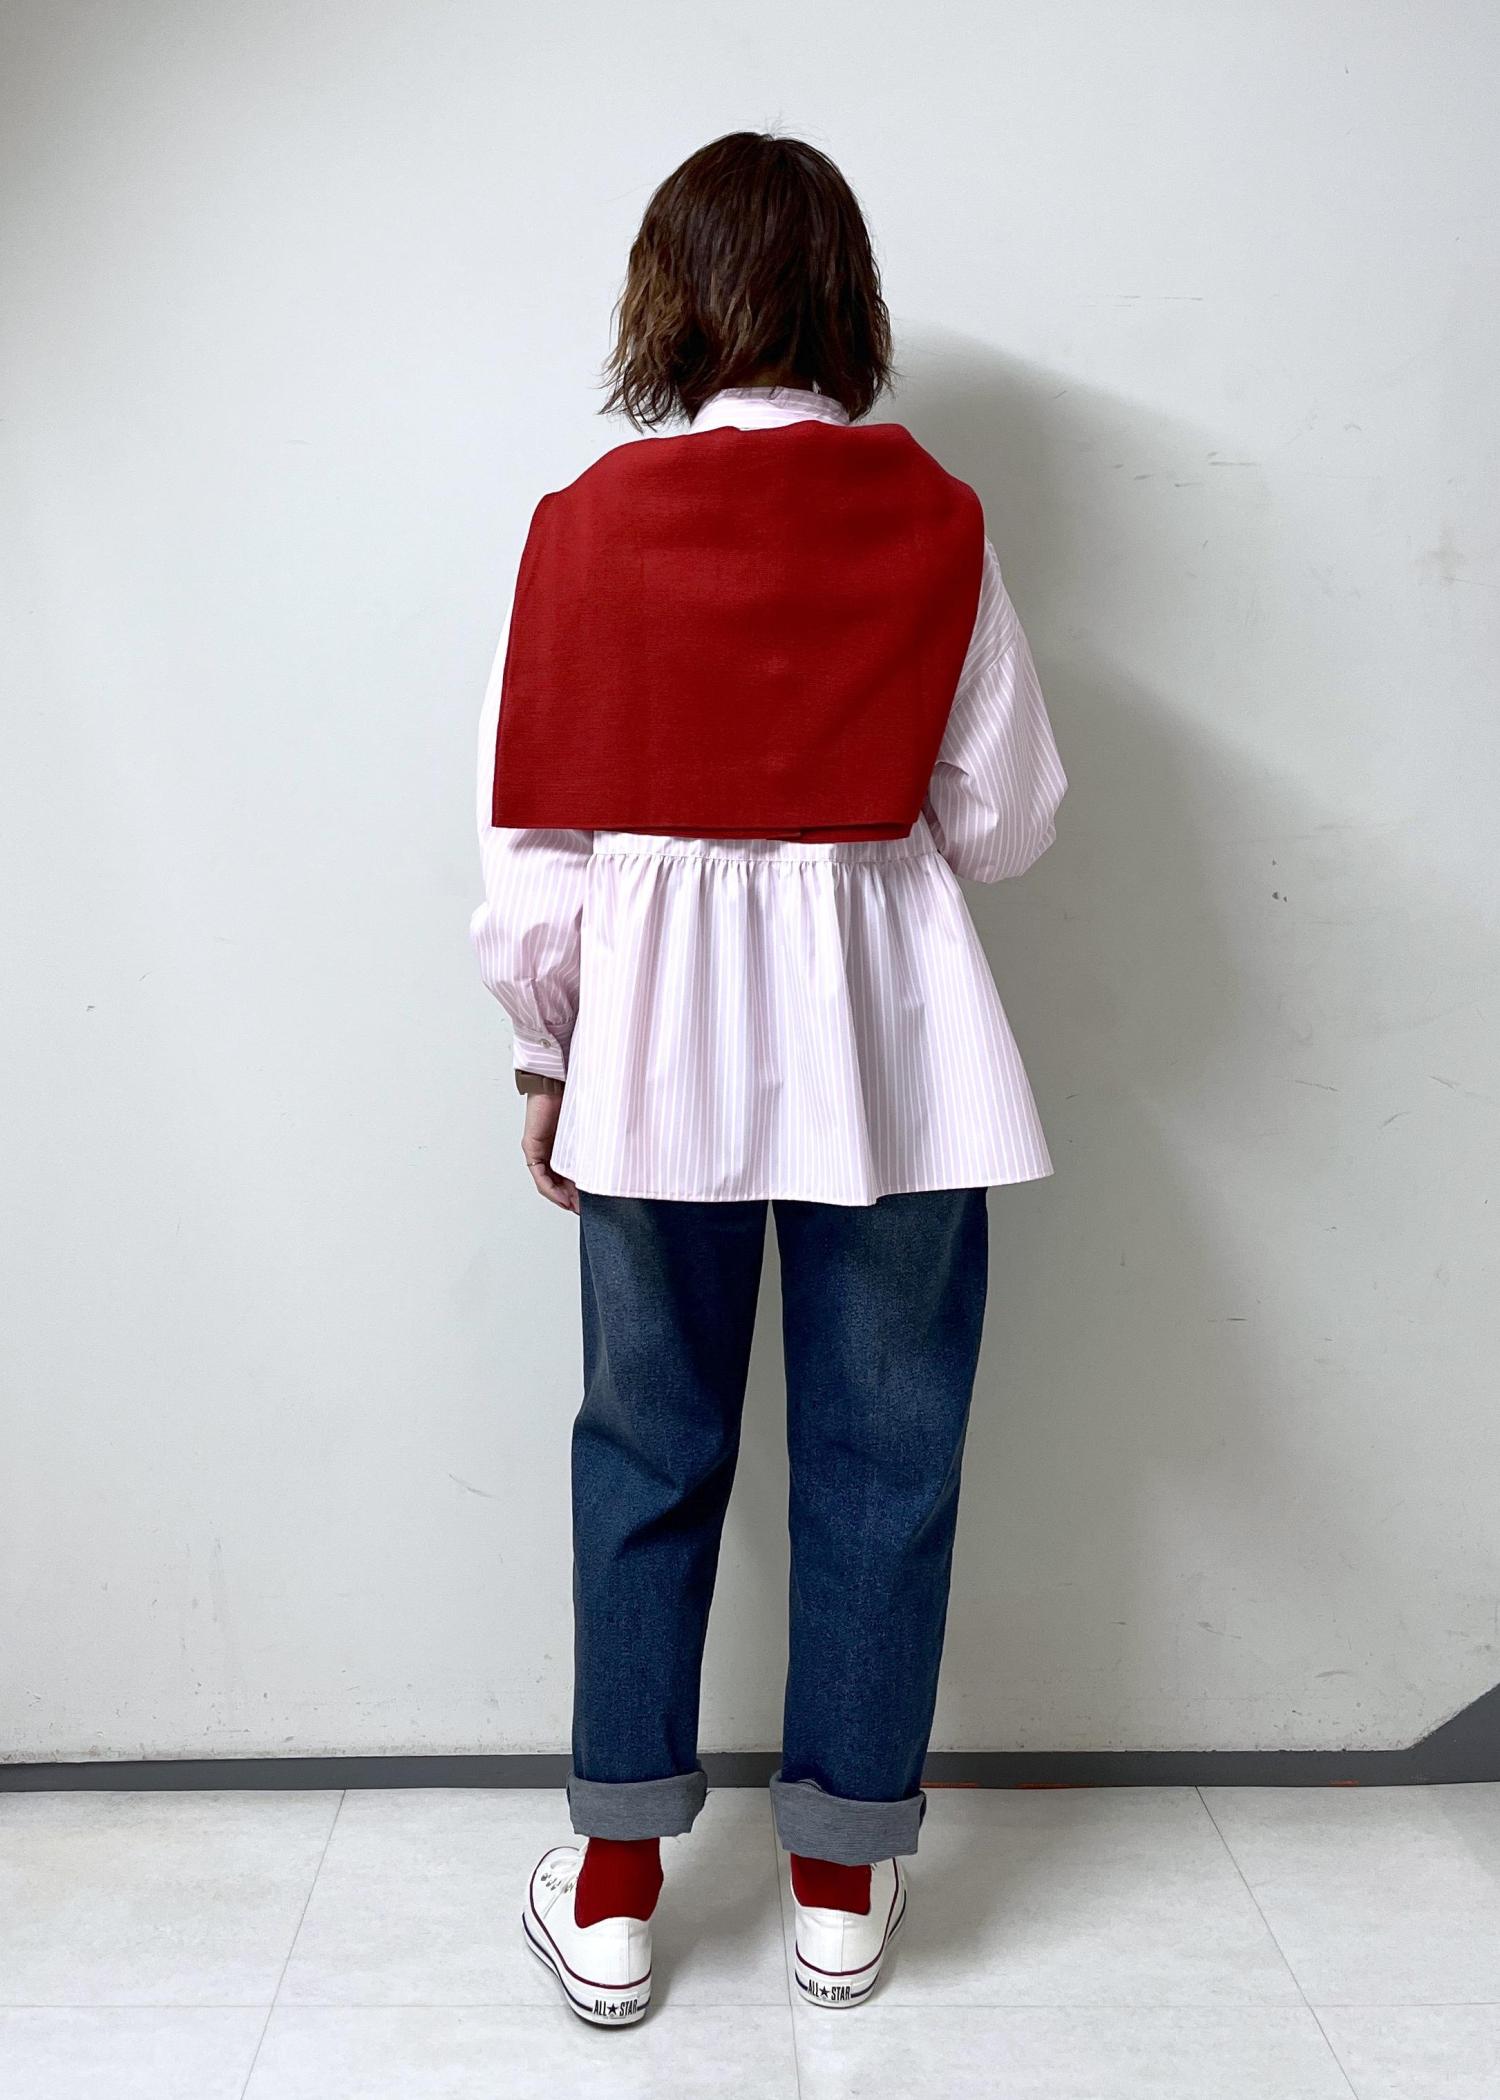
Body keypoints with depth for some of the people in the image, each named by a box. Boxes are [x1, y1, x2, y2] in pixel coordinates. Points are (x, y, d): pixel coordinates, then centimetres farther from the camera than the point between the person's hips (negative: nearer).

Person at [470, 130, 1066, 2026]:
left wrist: (547, 1050, 9)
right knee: (879, 1455, 12)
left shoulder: (593, 521, -3)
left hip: (660, 1039, 0)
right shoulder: (933, 521, -2)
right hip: (888, 1044, 0)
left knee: (648, 1450, 13)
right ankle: (843, 1884, 26)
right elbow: (1004, 821, 0)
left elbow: (535, 839, -3)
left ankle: (616, 1893, 24)